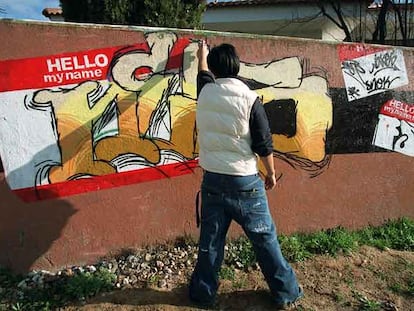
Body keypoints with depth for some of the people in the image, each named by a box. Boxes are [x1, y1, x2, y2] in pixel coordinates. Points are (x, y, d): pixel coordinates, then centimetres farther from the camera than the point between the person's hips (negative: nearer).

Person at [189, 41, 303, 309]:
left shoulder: (205, 93, 0)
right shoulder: (250, 99, -11)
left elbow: (204, 74, 25)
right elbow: (264, 144, -8)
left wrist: (203, 56, 46)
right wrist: (271, 173, 8)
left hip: (212, 179, 3)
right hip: (245, 181, -3)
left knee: (210, 241, 14)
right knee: (265, 239, 12)